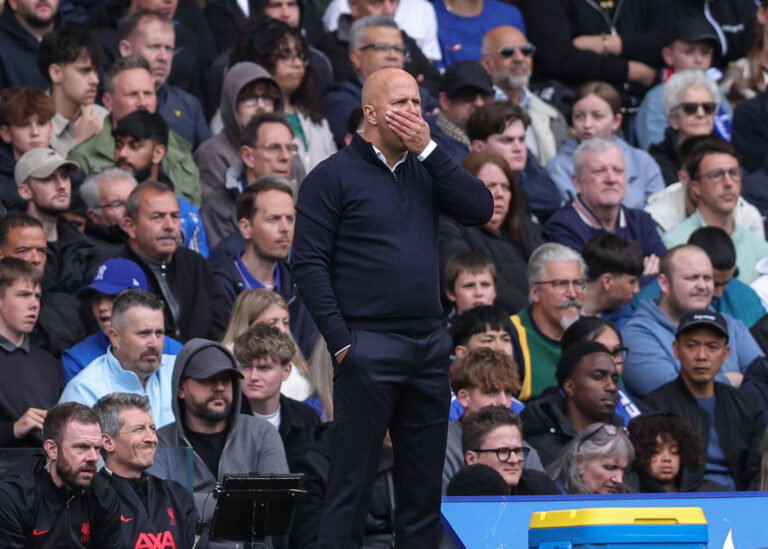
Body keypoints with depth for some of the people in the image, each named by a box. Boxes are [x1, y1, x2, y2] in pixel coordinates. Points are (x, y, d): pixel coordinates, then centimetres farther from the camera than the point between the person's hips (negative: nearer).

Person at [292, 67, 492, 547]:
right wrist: (340, 341, -13)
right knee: (353, 477, -4)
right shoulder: (334, 176, -2)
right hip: (369, 347, -6)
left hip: (430, 345, 6)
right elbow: (309, 263, -7)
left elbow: (481, 209, 0)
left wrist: (429, 149, -5)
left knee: (423, 477, 9)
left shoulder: (425, 169, 13)